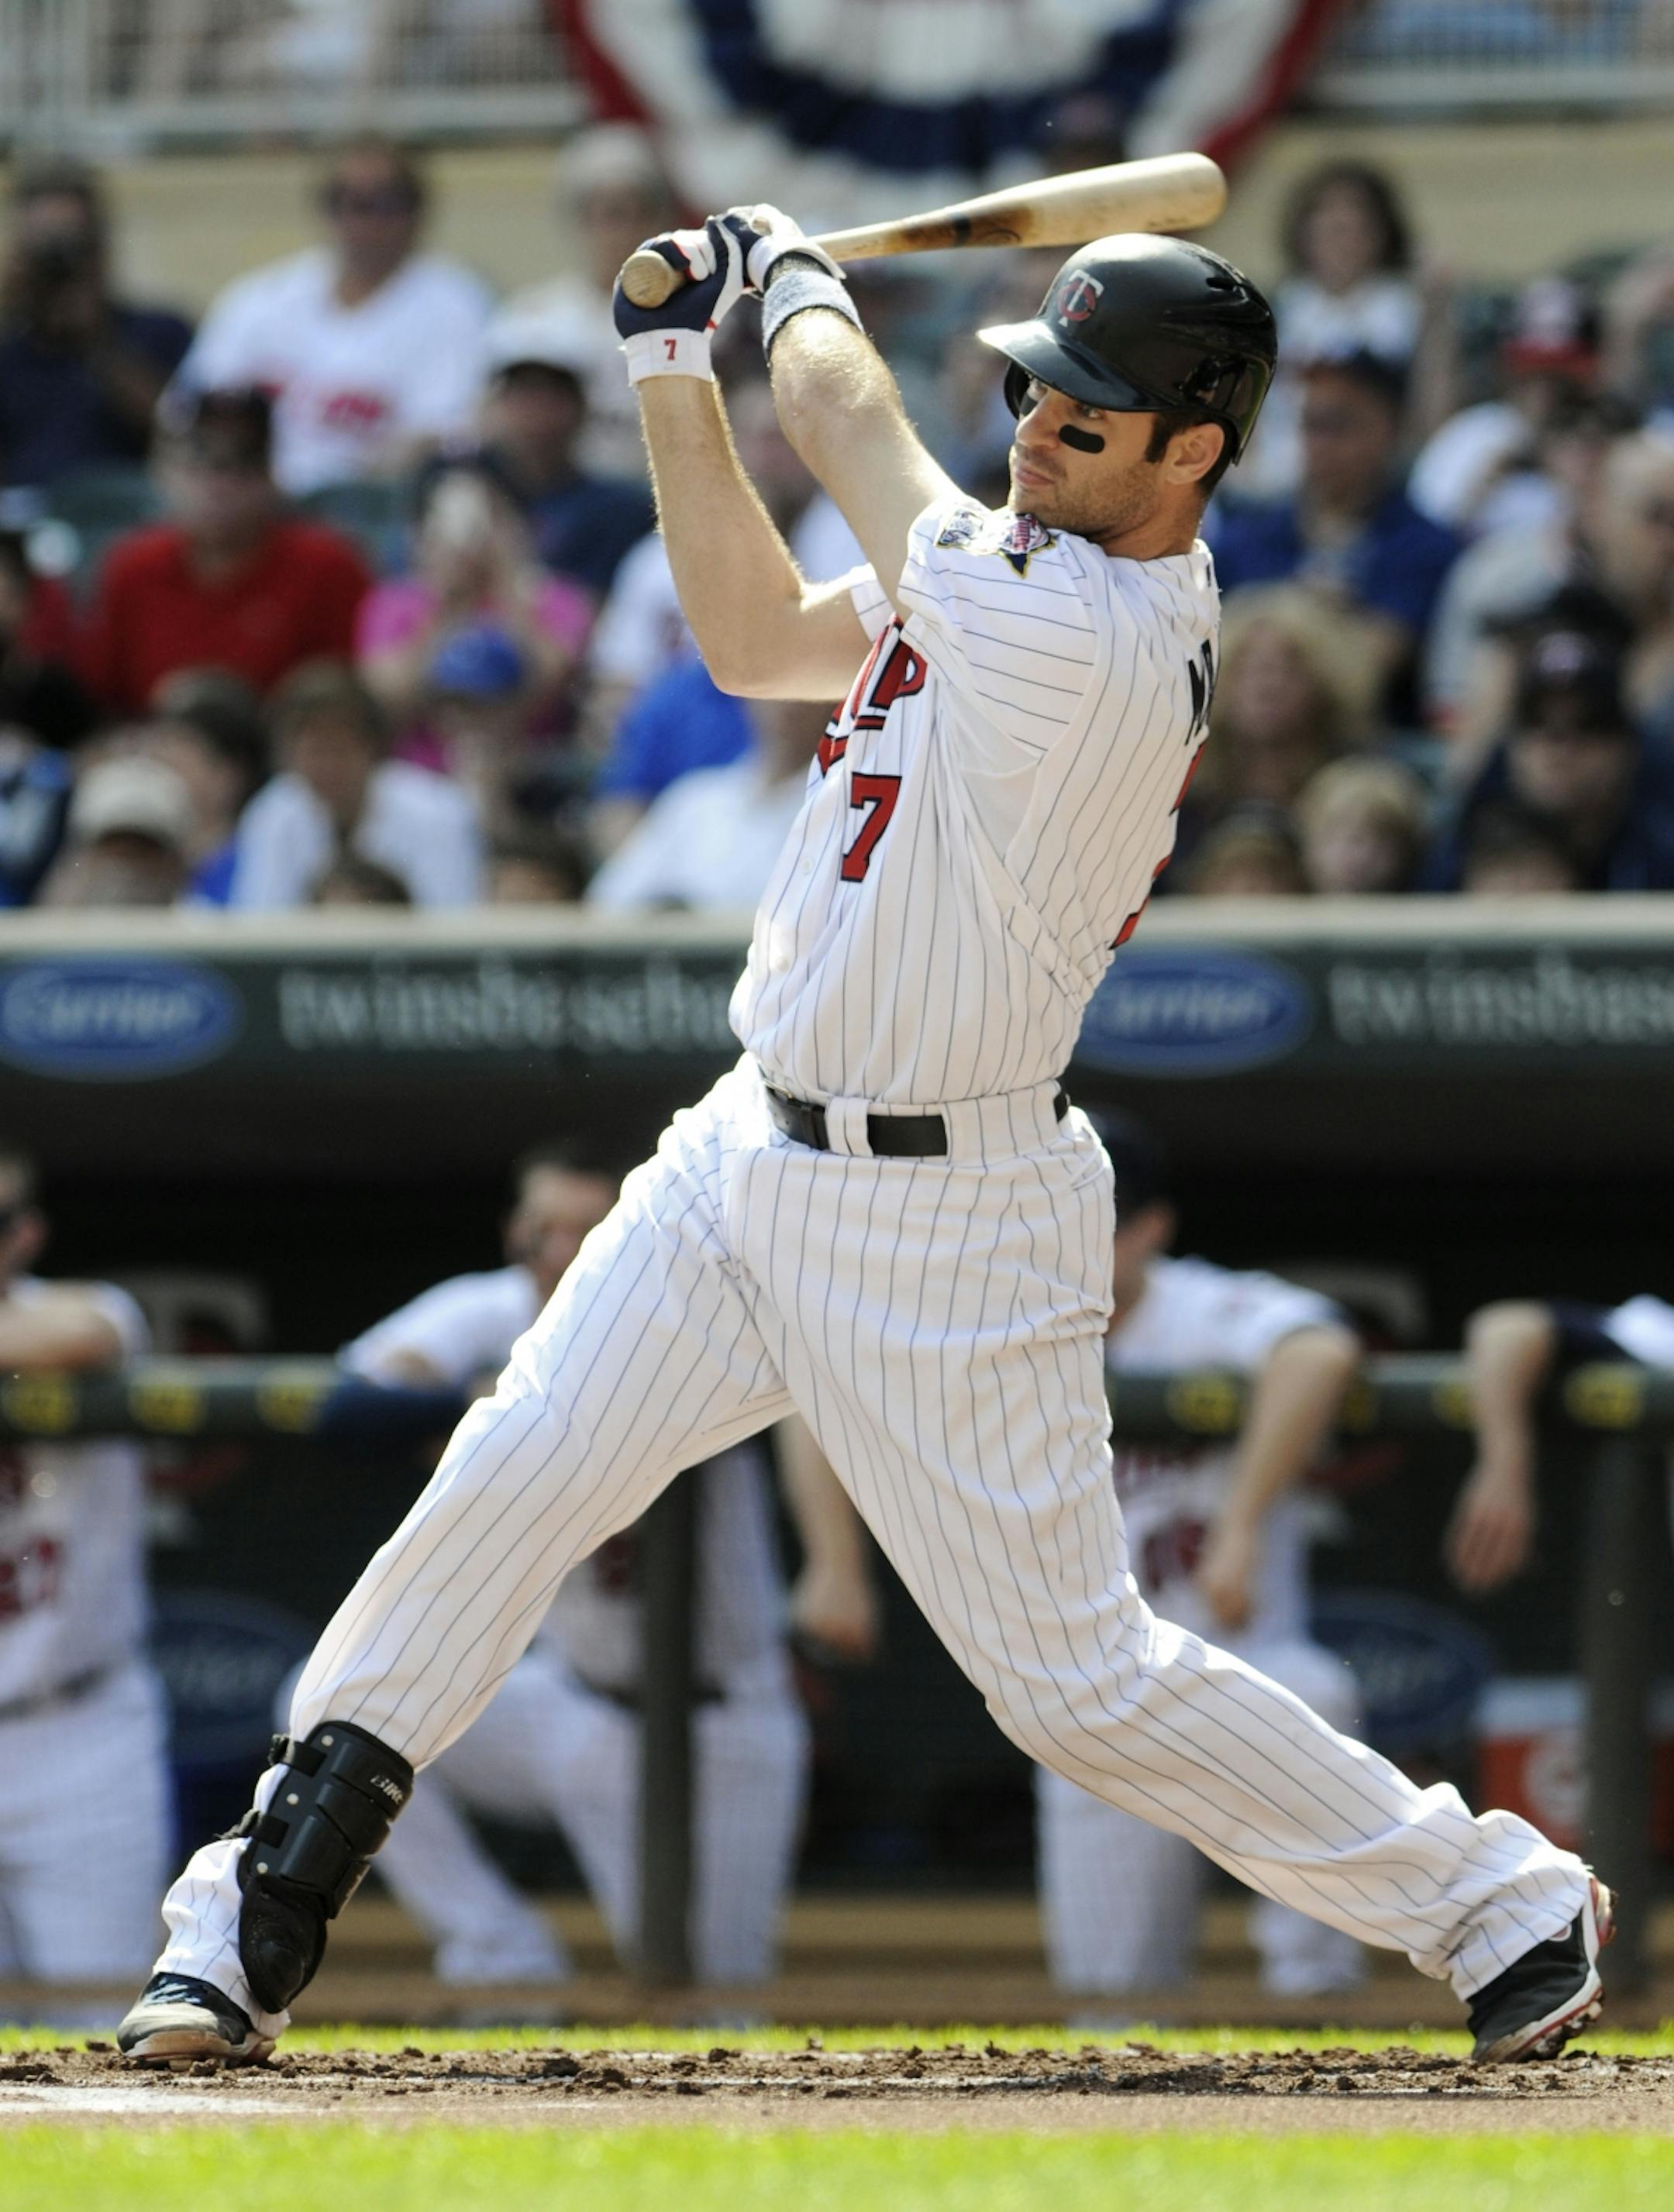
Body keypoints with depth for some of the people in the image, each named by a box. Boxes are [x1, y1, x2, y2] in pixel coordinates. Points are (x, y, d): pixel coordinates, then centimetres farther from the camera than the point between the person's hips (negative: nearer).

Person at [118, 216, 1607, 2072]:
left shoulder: (1096, 645, -25)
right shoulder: (1032, 572, 3)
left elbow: (843, 420, -11)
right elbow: (757, 638, 14)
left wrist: (797, 281, 10)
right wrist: (673, 369, 8)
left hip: (940, 1235, -9)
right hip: (749, 1157, 9)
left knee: (1079, 1678, -2)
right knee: (504, 1491, 3)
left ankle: (1506, 1910, 14)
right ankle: (257, 1918, 11)